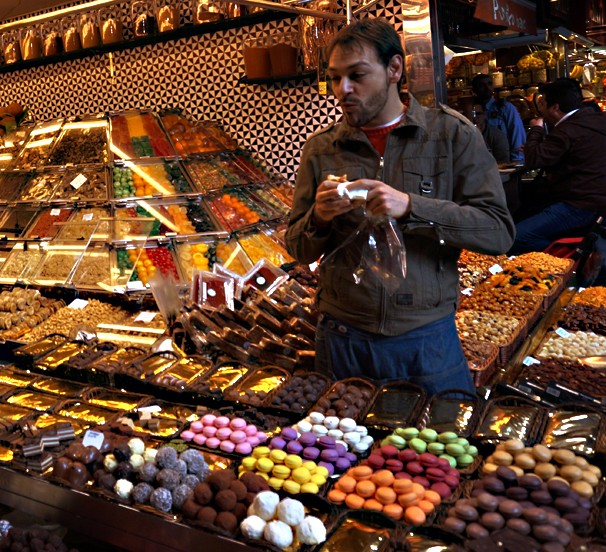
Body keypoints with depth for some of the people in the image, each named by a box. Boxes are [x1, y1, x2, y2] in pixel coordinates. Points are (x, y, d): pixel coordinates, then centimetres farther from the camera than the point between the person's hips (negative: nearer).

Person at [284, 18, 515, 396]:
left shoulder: (451, 134, -4)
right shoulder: (321, 148, 2)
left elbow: (499, 232, -11)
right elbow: (299, 250, 7)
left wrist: (411, 207, -23)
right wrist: (319, 219, -15)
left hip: (428, 337, -1)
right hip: (344, 339, 2)